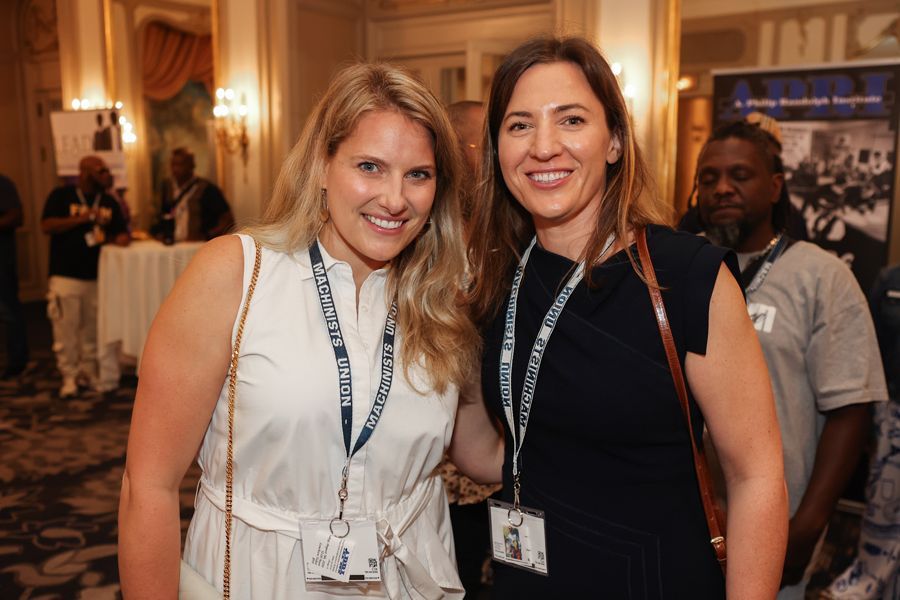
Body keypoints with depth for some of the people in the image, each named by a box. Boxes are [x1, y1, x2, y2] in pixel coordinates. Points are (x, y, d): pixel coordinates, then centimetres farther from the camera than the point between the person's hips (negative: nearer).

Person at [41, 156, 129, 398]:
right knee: (66, 328, -4)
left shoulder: (109, 203, 13)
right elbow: (46, 226, -9)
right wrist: (83, 218, -14)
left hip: (97, 276, 4)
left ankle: (88, 371, 18)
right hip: (66, 276, -4)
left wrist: (119, 238, -7)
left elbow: (120, 232, 17)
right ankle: (69, 376, 6)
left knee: (93, 328, 6)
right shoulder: (61, 196, 1)